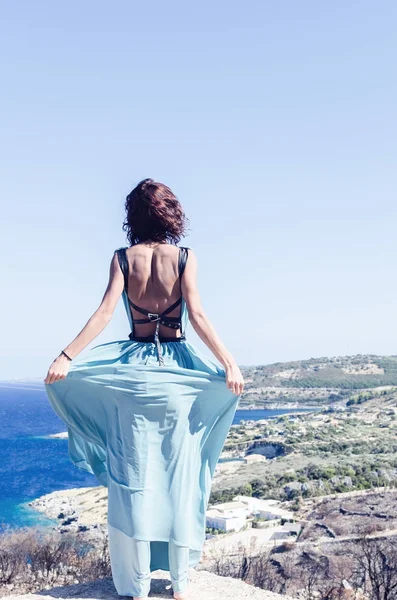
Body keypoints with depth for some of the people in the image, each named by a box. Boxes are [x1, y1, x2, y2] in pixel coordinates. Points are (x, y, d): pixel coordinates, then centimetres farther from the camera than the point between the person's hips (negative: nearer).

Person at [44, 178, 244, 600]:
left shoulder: (123, 257, 1)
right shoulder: (185, 256, -2)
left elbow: (105, 312, -9)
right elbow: (197, 316, -10)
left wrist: (67, 356, -9)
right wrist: (229, 363, -9)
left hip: (134, 369, 1)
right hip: (176, 369, 0)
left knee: (135, 475, 6)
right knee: (178, 475, 8)